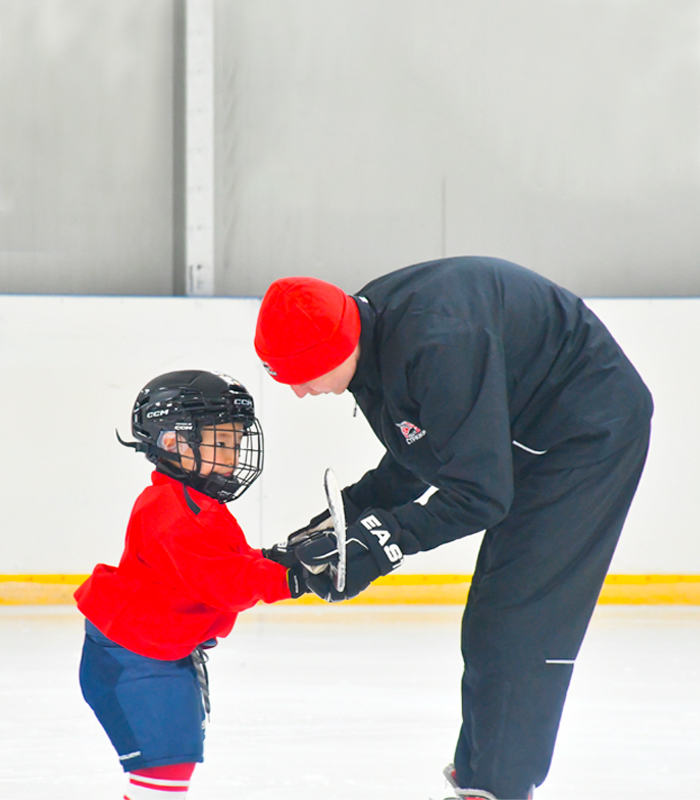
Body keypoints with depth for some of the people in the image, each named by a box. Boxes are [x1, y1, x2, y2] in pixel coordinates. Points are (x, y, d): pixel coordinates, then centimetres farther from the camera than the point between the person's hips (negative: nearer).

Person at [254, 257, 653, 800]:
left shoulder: (438, 345, -34)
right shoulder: (370, 335, -4)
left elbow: (481, 494, -30)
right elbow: (413, 464, 8)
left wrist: (383, 540, -29)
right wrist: (340, 521, -2)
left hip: (593, 434, -10)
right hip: (528, 443, 10)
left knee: (512, 629, -12)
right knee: (489, 627, 15)